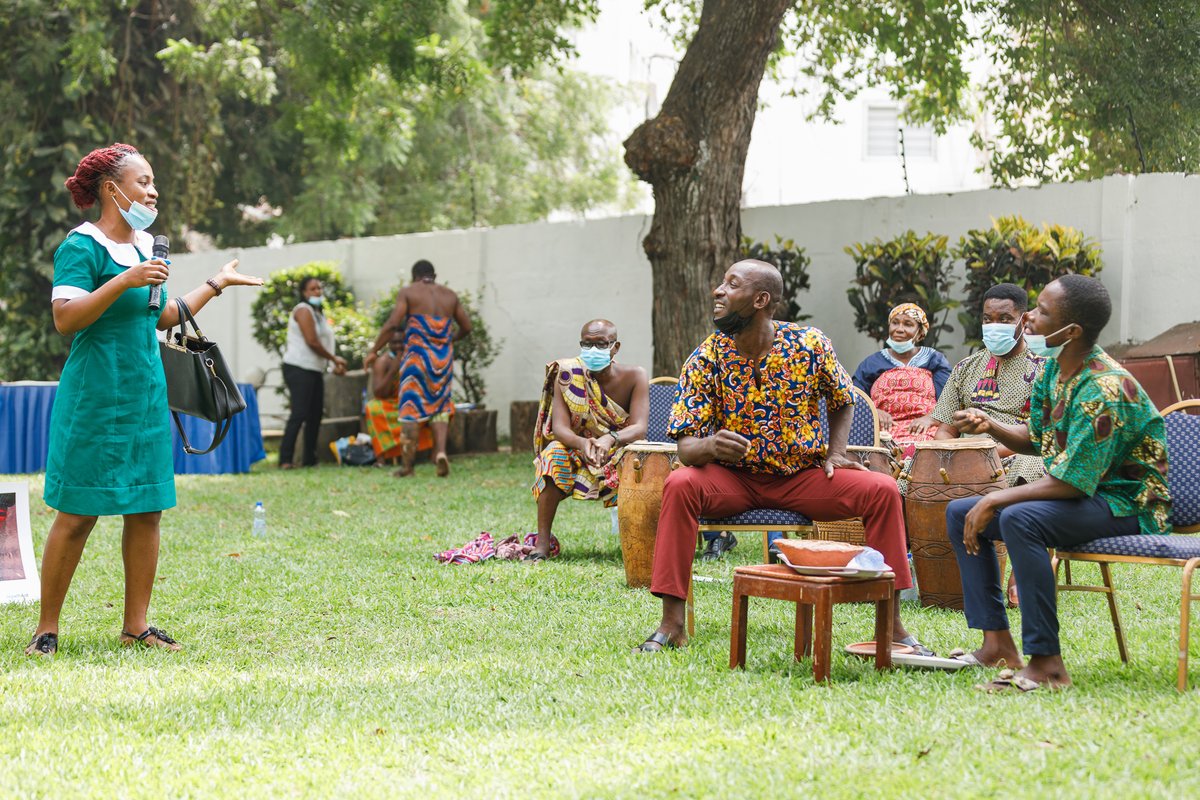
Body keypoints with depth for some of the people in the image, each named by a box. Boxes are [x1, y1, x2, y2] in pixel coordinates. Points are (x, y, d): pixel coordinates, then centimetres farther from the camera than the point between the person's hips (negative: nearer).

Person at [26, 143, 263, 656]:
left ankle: (136, 625, 16)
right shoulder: (82, 247, -10)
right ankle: (47, 628, 5)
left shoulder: (147, 245, 15)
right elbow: (65, 318, -20)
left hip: (146, 398, 8)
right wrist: (124, 281, -26)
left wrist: (217, 283, 29)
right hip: (94, 400, -8)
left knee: (147, 511, 7)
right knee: (77, 515, -4)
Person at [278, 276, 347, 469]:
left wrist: (335, 364, 9)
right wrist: (334, 358, -8)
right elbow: (312, 342, -16)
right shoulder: (303, 310, -9)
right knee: (299, 414, -16)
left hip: (315, 370, 10)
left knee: (315, 415, 9)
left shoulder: (318, 312, 21)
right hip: (299, 368, -10)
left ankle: (310, 459, 15)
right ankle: (285, 460, -18)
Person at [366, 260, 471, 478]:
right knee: (440, 406, 13)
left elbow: (393, 323, -9)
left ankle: (407, 465, 3)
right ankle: (441, 450, -10)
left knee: (411, 408, 2)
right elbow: (466, 327, 14)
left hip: (417, 354, -3)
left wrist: (374, 350, -3)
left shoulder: (408, 292, 1)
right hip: (443, 357, 3)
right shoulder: (450, 296, 13)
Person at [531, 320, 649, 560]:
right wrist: (582, 443, -46)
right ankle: (542, 543, -28)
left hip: (620, 454, -1)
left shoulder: (634, 377, -13)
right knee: (554, 453, -31)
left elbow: (639, 427, -24)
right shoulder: (567, 375, -13)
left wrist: (610, 439, -47)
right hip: (579, 457, 1)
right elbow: (559, 427, -22)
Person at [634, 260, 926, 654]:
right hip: (733, 478, -1)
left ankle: (892, 624, -10)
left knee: (882, 490, -21)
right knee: (680, 485, -31)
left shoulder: (810, 345, -6)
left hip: (804, 477, 1)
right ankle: (671, 624, -24)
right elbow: (686, 445, -9)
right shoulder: (707, 359, -8)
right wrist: (709, 446, -33)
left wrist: (836, 454, -3)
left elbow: (842, 402, 13)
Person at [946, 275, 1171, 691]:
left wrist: (995, 500, -22)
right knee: (959, 512, 6)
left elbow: (1071, 482, -28)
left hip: (1127, 504, -10)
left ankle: (1046, 663, -31)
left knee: (1019, 519, -35)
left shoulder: (1103, 390, -26)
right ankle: (997, 644, 1)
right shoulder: (1054, 369, 2)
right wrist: (990, 426, -5)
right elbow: (1035, 439, 15)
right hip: (1078, 494, 10)